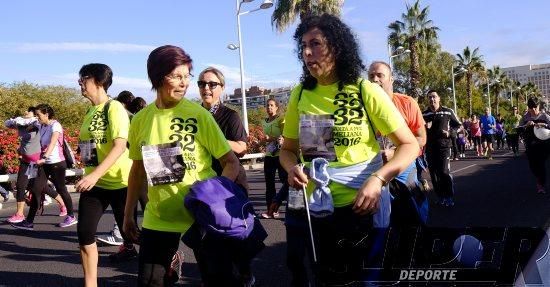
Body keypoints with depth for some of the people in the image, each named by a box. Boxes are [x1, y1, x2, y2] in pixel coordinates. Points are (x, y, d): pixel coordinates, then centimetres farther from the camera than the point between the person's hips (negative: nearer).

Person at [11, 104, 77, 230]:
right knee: (36, 190, 1)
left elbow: (52, 143, -32)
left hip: (57, 163, -7)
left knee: (61, 190, 4)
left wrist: (44, 157, -45)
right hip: (45, 164, 7)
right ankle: (29, 222, 3)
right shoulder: (40, 125, 6)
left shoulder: (55, 125, -16)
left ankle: (71, 217, 21)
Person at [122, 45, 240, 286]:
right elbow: (138, 169, 11)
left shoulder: (198, 115, -9)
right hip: (158, 217, 2)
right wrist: (128, 214, 13)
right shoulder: (141, 119, 0)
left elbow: (231, 162, -8)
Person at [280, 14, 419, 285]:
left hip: (363, 205, -3)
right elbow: (288, 149, 11)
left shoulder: (365, 91, -10)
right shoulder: (300, 95, 0)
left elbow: (410, 145, -9)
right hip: (318, 209, 4)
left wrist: (377, 180, -25)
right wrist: (292, 168, -12)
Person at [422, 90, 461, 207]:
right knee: (434, 174, 6)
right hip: (429, 148, 3)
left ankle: (449, 197, -1)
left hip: (444, 146, -3)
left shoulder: (448, 112, 1)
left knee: (444, 172, -13)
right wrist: (425, 128, -6)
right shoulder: (424, 114, 6)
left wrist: (450, 133, -7)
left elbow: (458, 126, 10)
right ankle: (441, 197, 18)